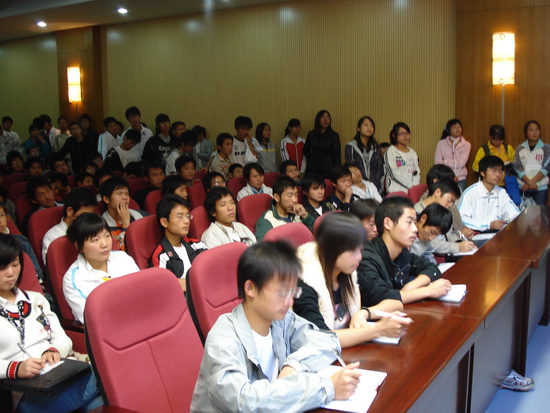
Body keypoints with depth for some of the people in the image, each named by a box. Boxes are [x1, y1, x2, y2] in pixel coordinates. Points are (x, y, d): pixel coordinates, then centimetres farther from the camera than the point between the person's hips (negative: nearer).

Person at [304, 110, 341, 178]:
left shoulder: (334, 135, 1)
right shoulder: (311, 134, 7)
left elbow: (337, 155, -3)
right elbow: (306, 151, 23)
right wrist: (311, 160, 12)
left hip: (329, 170, -2)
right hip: (313, 170, 2)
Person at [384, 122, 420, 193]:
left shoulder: (412, 152, 17)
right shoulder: (391, 151, -1)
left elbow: (416, 172, 12)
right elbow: (394, 173, -9)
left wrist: (415, 186, -6)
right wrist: (411, 185, -11)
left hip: (412, 190, 5)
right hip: (396, 190, -5)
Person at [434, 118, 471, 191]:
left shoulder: (466, 145, 3)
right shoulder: (441, 143, 4)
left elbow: (461, 163, -8)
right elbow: (437, 162, -4)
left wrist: (445, 161, -5)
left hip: (460, 180, 0)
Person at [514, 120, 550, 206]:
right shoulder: (520, 149, 6)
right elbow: (518, 167, -3)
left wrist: (531, 182, -15)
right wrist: (529, 182, -16)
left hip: (541, 188, 0)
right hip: (523, 188, 1)